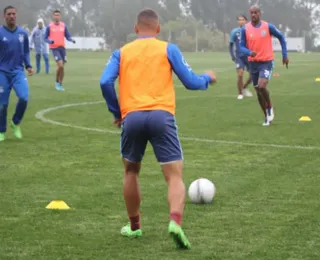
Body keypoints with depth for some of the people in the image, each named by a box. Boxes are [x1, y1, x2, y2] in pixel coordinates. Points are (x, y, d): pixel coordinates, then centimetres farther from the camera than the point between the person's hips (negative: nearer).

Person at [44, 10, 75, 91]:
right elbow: (45, 38, 3)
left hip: (62, 47, 4)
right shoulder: (49, 26, -2)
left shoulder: (63, 26, 6)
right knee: (60, 65, -19)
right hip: (54, 48, -4)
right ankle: (57, 82, 0)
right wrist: (50, 41, -18)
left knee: (62, 66, 6)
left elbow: (68, 36, 10)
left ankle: (60, 84, 21)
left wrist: (72, 40, -12)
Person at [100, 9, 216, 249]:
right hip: (161, 116, -2)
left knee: (131, 172, 24)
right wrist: (208, 79, 30)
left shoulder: (122, 52, 16)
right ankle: (175, 222, -26)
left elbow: (105, 82, 1)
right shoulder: (168, 49, 12)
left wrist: (117, 112, 13)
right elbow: (190, 82, 9)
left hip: (132, 117, 2)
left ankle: (134, 226, 31)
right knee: (175, 175, -1)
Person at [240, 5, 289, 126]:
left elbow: (281, 37, 8)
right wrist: (249, 52, -24)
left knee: (261, 87, -23)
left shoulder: (268, 26, -7)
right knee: (258, 91, 8)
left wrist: (285, 55, 7)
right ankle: (267, 117, 24)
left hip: (266, 62, -3)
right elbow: (242, 46, -1)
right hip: (253, 63, 3)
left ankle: (270, 107, 5)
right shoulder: (245, 29, -4)